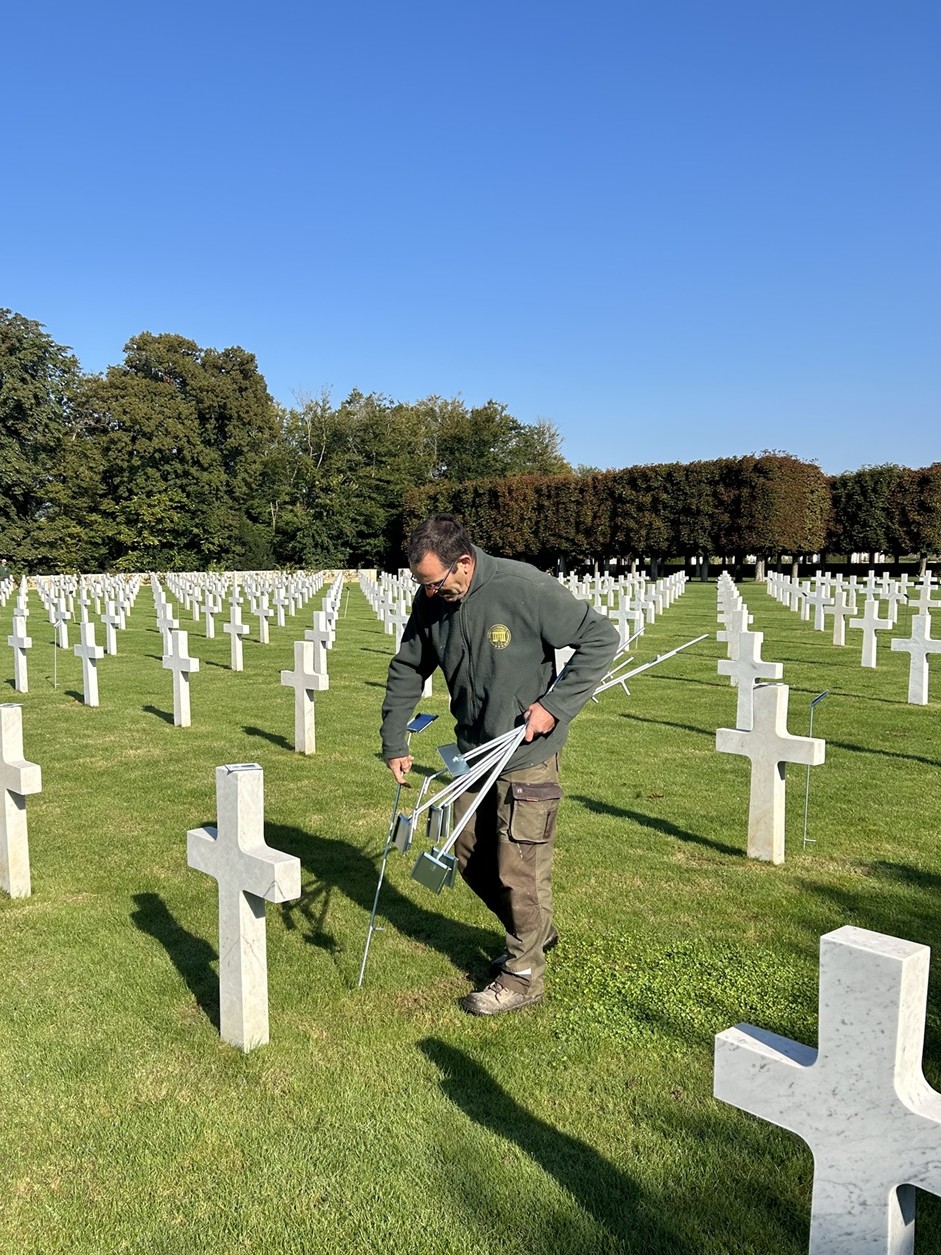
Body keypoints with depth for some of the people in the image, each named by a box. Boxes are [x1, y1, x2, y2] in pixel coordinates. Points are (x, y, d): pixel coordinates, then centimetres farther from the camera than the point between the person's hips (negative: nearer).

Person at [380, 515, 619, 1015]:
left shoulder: (524, 587, -24)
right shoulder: (430, 601, -4)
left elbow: (601, 637, -18)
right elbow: (407, 670, 10)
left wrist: (554, 705, -22)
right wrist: (393, 741, 7)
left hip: (528, 756, -7)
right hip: (473, 753, 7)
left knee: (518, 869, -1)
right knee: (471, 860, 16)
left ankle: (523, 977, 21)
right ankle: (536, 934, 40)